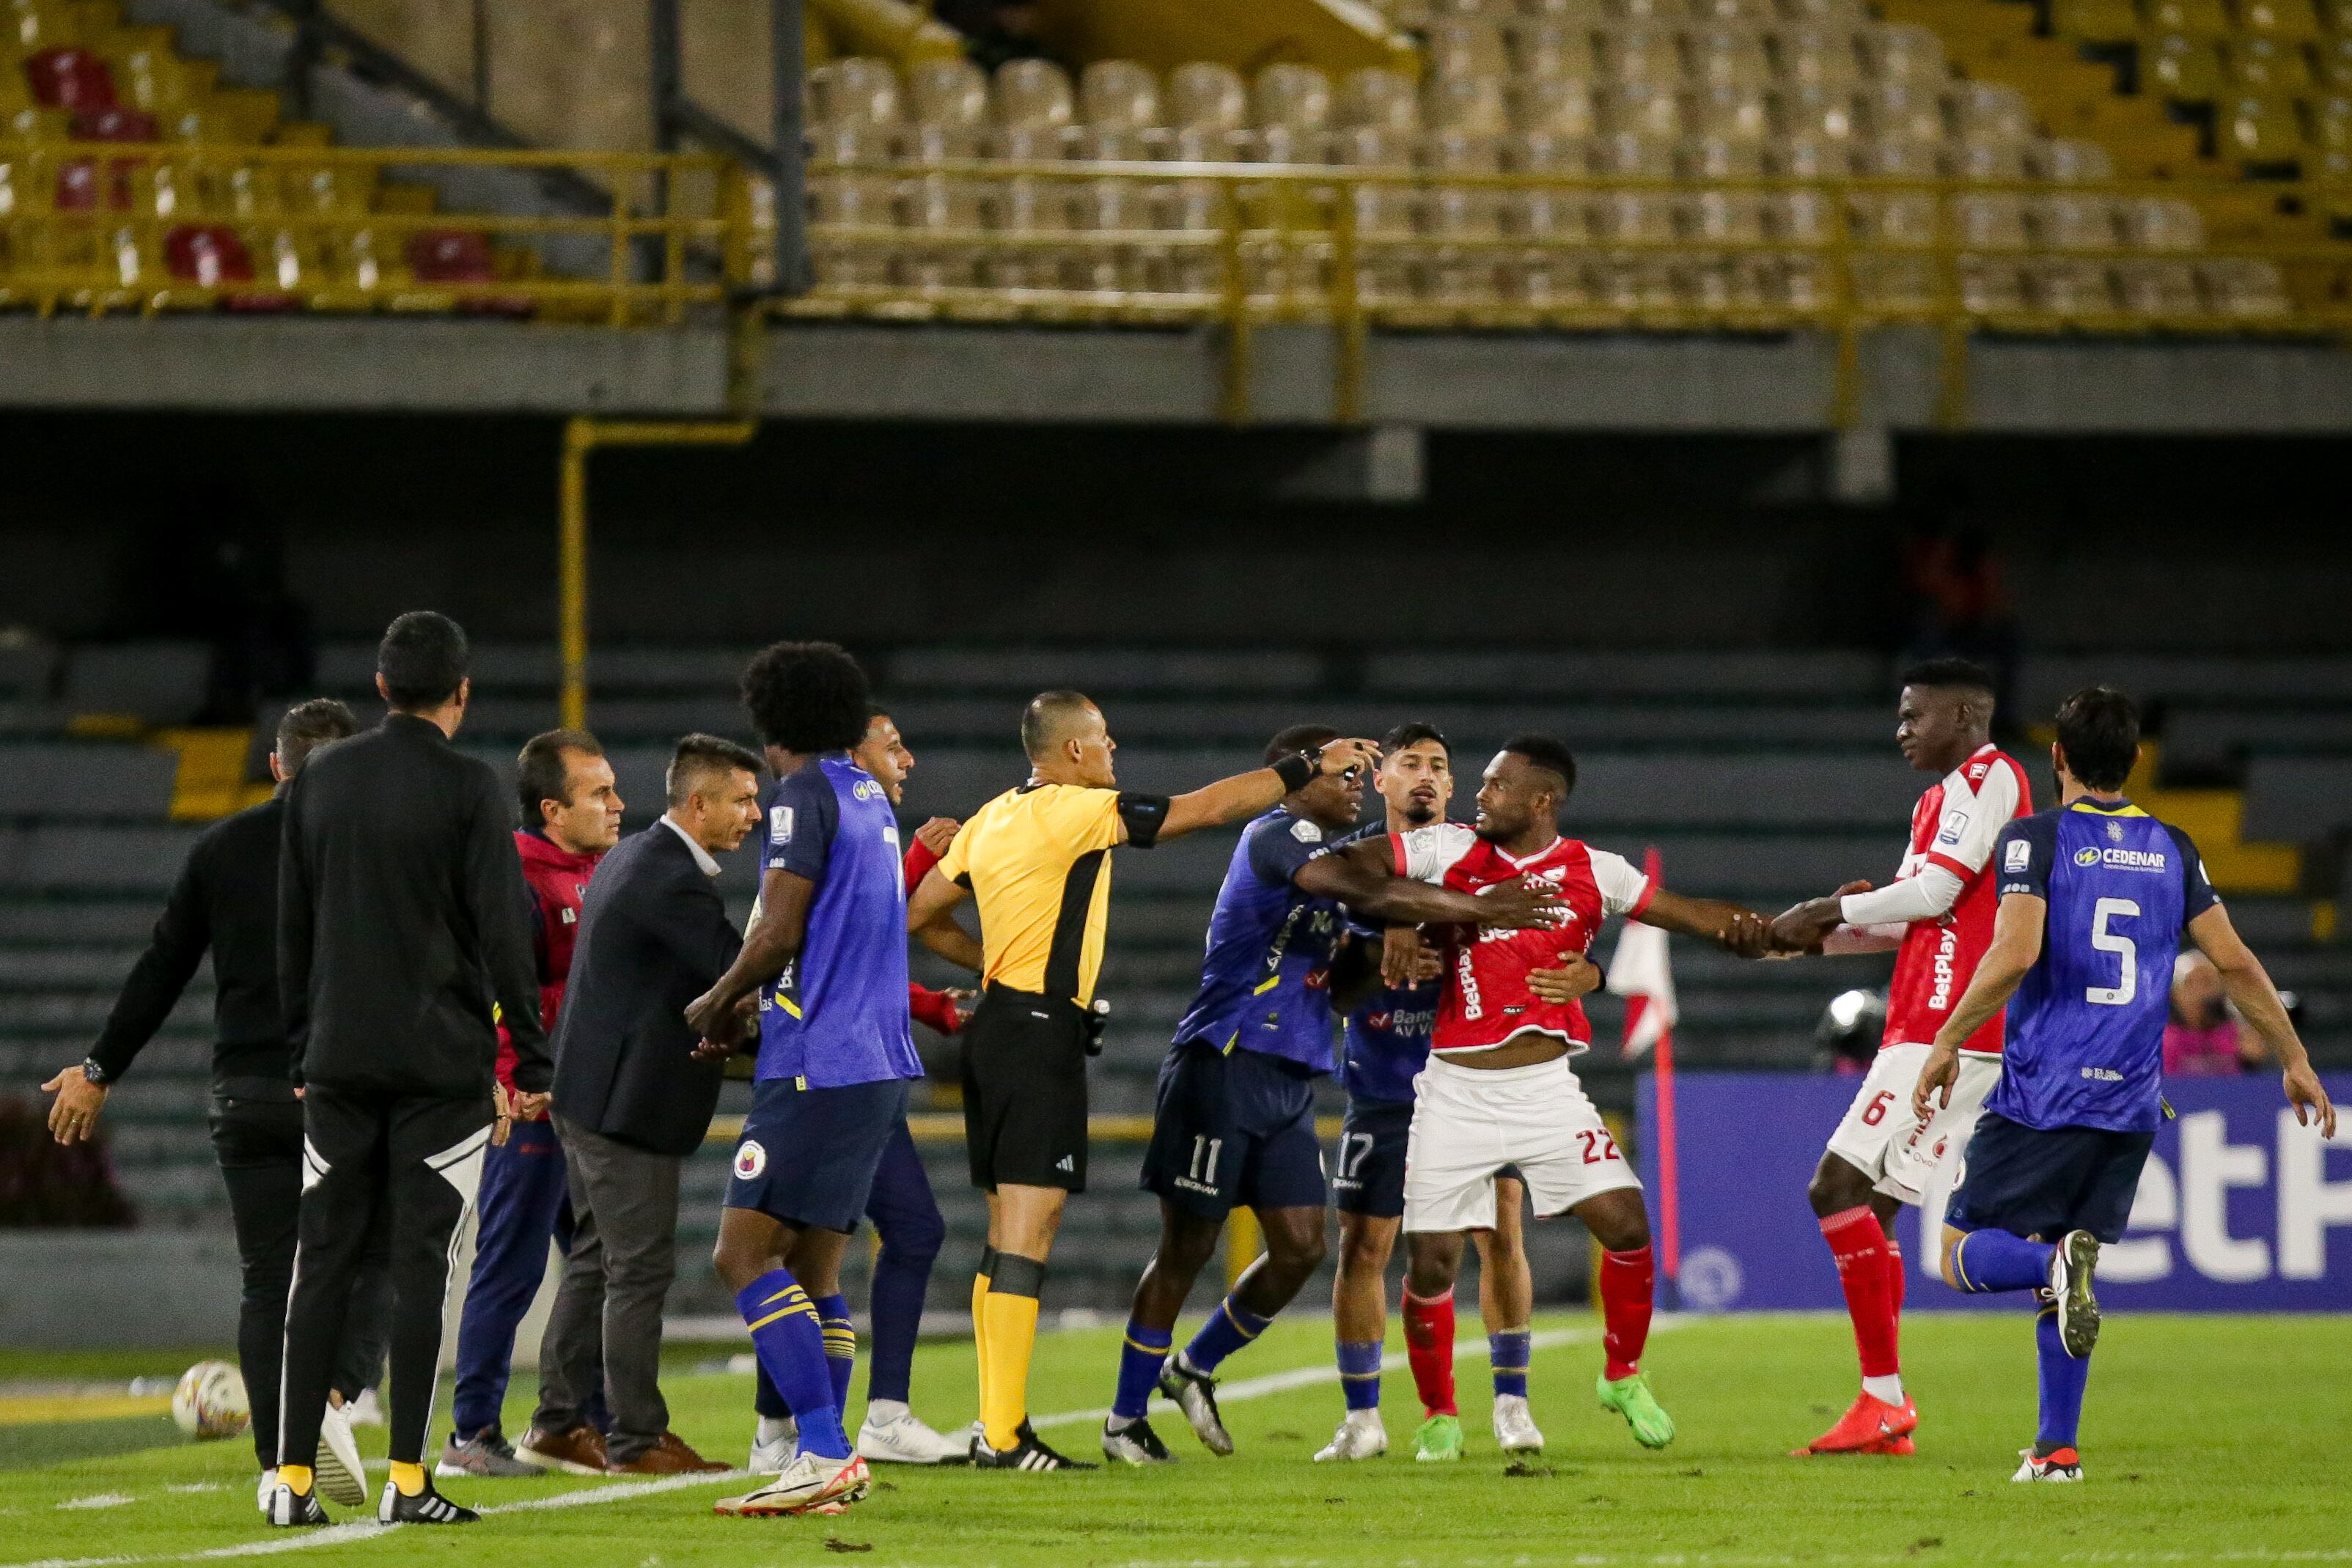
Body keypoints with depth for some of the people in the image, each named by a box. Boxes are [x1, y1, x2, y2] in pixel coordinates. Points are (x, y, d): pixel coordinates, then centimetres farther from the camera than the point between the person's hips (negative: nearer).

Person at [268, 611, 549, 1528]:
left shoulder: (319, 780, 8)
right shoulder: (466, 787, -6)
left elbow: (291, 928, 13)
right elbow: (501, 931, -8)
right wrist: (531, 1062, -3)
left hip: (338, 1064, 4)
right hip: (441, 1063, -4)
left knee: (321, 1263, 6)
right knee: (420, 1264, -2)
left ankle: (293, 1478, 2)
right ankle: (406, 1481, -5)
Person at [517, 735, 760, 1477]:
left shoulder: (633, 858, 13)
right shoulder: (671, 879, -20)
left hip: (587, 1092, 11)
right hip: (627, 1101, -11)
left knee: (595, 1259, 16)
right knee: (640, 1266, -4)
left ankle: (559, 1423, 21)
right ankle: (636, 1438, 0)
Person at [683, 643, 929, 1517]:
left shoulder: (803, 795, -9)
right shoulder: (870, 799, 18)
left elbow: (778, 935, -15)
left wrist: (717, 1003, 2)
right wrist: (747, 1010, 25)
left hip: (817, 1069, -9)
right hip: (878, 1064, 9)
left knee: (745, 1256, -11)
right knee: (812, 1268, 12)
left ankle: (825, 1451, -21)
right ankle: (828, 1467, 7)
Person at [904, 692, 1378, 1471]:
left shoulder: (993, 818, 14)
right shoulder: (1073, 812, -10)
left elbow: (920, 916, 22)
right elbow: (1208, 807, -9)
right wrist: (1312, 767, 0)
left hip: (997, 1025, 9)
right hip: (1041, 1033, -9)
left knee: (1010, 1230, 12)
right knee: (1026, 1231, -11)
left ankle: (997, 1425, 12)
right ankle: (1002, 1434, -15)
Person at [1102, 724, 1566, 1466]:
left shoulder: (1328, 854, 18)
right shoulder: (1276, 836, -11)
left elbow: (1331, 985, 26)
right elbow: (1366, 892, -26)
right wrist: (1477, 909, -22)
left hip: (1289, 1085, 9)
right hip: (1223, 1068, -9)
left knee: (1301, 1248, 2)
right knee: (1186, 1249, -3)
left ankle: (1194, 1369, 23)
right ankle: (1125, 1419, 6)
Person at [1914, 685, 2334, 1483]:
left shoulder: (2036, 838, -5)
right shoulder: (2171, 849, 10)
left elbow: (2014, 955, -17)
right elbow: (2235, 963, 10)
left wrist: (1946, 1044, -7)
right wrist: (2295, 1062, 19)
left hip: (2039, 1100, -5)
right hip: (2131, 1102, 5)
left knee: (1965, 1256, 2)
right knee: (2059, 1275, 15)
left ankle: (2058, 1264, -30)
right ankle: (2057, 1448, 7)